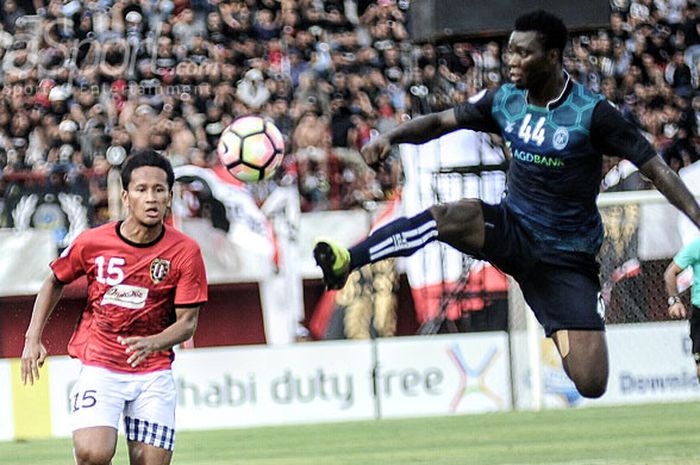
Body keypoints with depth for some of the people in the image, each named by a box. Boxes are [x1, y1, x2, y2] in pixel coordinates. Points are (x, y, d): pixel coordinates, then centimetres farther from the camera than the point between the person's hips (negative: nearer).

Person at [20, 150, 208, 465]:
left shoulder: (184, 251, -7)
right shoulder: (92, 242, -6)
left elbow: (187, 322, -5)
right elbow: (55, 282, 14)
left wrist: (152, 344, -25)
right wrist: (33, 339, 5)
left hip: (154, 372, 1)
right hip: (99, 366, -1)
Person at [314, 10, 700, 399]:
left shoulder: (592, 114, -14)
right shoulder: (505, 102, 0)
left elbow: (656, 169, -14)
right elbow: (441, 122, 11)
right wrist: (391, 137, -7)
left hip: (567, 260, -3)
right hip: (512, 231, 3)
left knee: (591, 385, -13)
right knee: (454, 216, -33)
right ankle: (346, 262, -40)